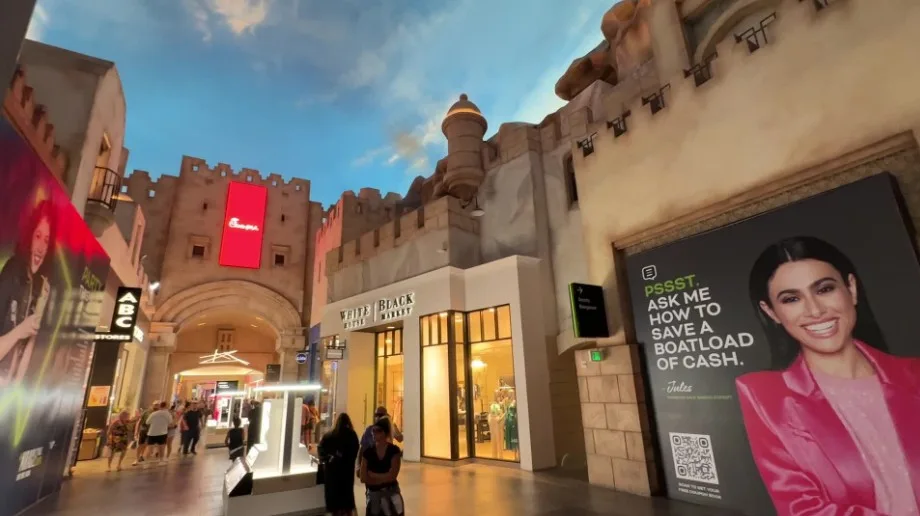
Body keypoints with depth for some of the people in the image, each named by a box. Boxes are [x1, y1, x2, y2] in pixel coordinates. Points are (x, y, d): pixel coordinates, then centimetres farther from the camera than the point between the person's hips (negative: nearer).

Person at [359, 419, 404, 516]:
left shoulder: (394, 451, -9)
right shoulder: (367, 452, -1)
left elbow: (391, 476, -14)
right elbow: (363, 478, -4)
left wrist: (373, 475, -7)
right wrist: (383, 479, -9)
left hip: (391, 493, -2)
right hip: (373, 494, 3)